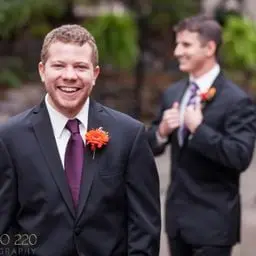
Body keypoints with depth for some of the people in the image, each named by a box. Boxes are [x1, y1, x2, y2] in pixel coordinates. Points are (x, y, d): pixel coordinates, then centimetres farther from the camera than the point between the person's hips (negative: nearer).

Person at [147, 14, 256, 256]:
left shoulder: (236, 100, -14)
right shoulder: (172, 93, 8)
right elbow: (151, 146, 12)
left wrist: (198, 128, -24)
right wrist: (162, 131, -9)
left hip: (213, 220, -7)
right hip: (177, 214, 7)